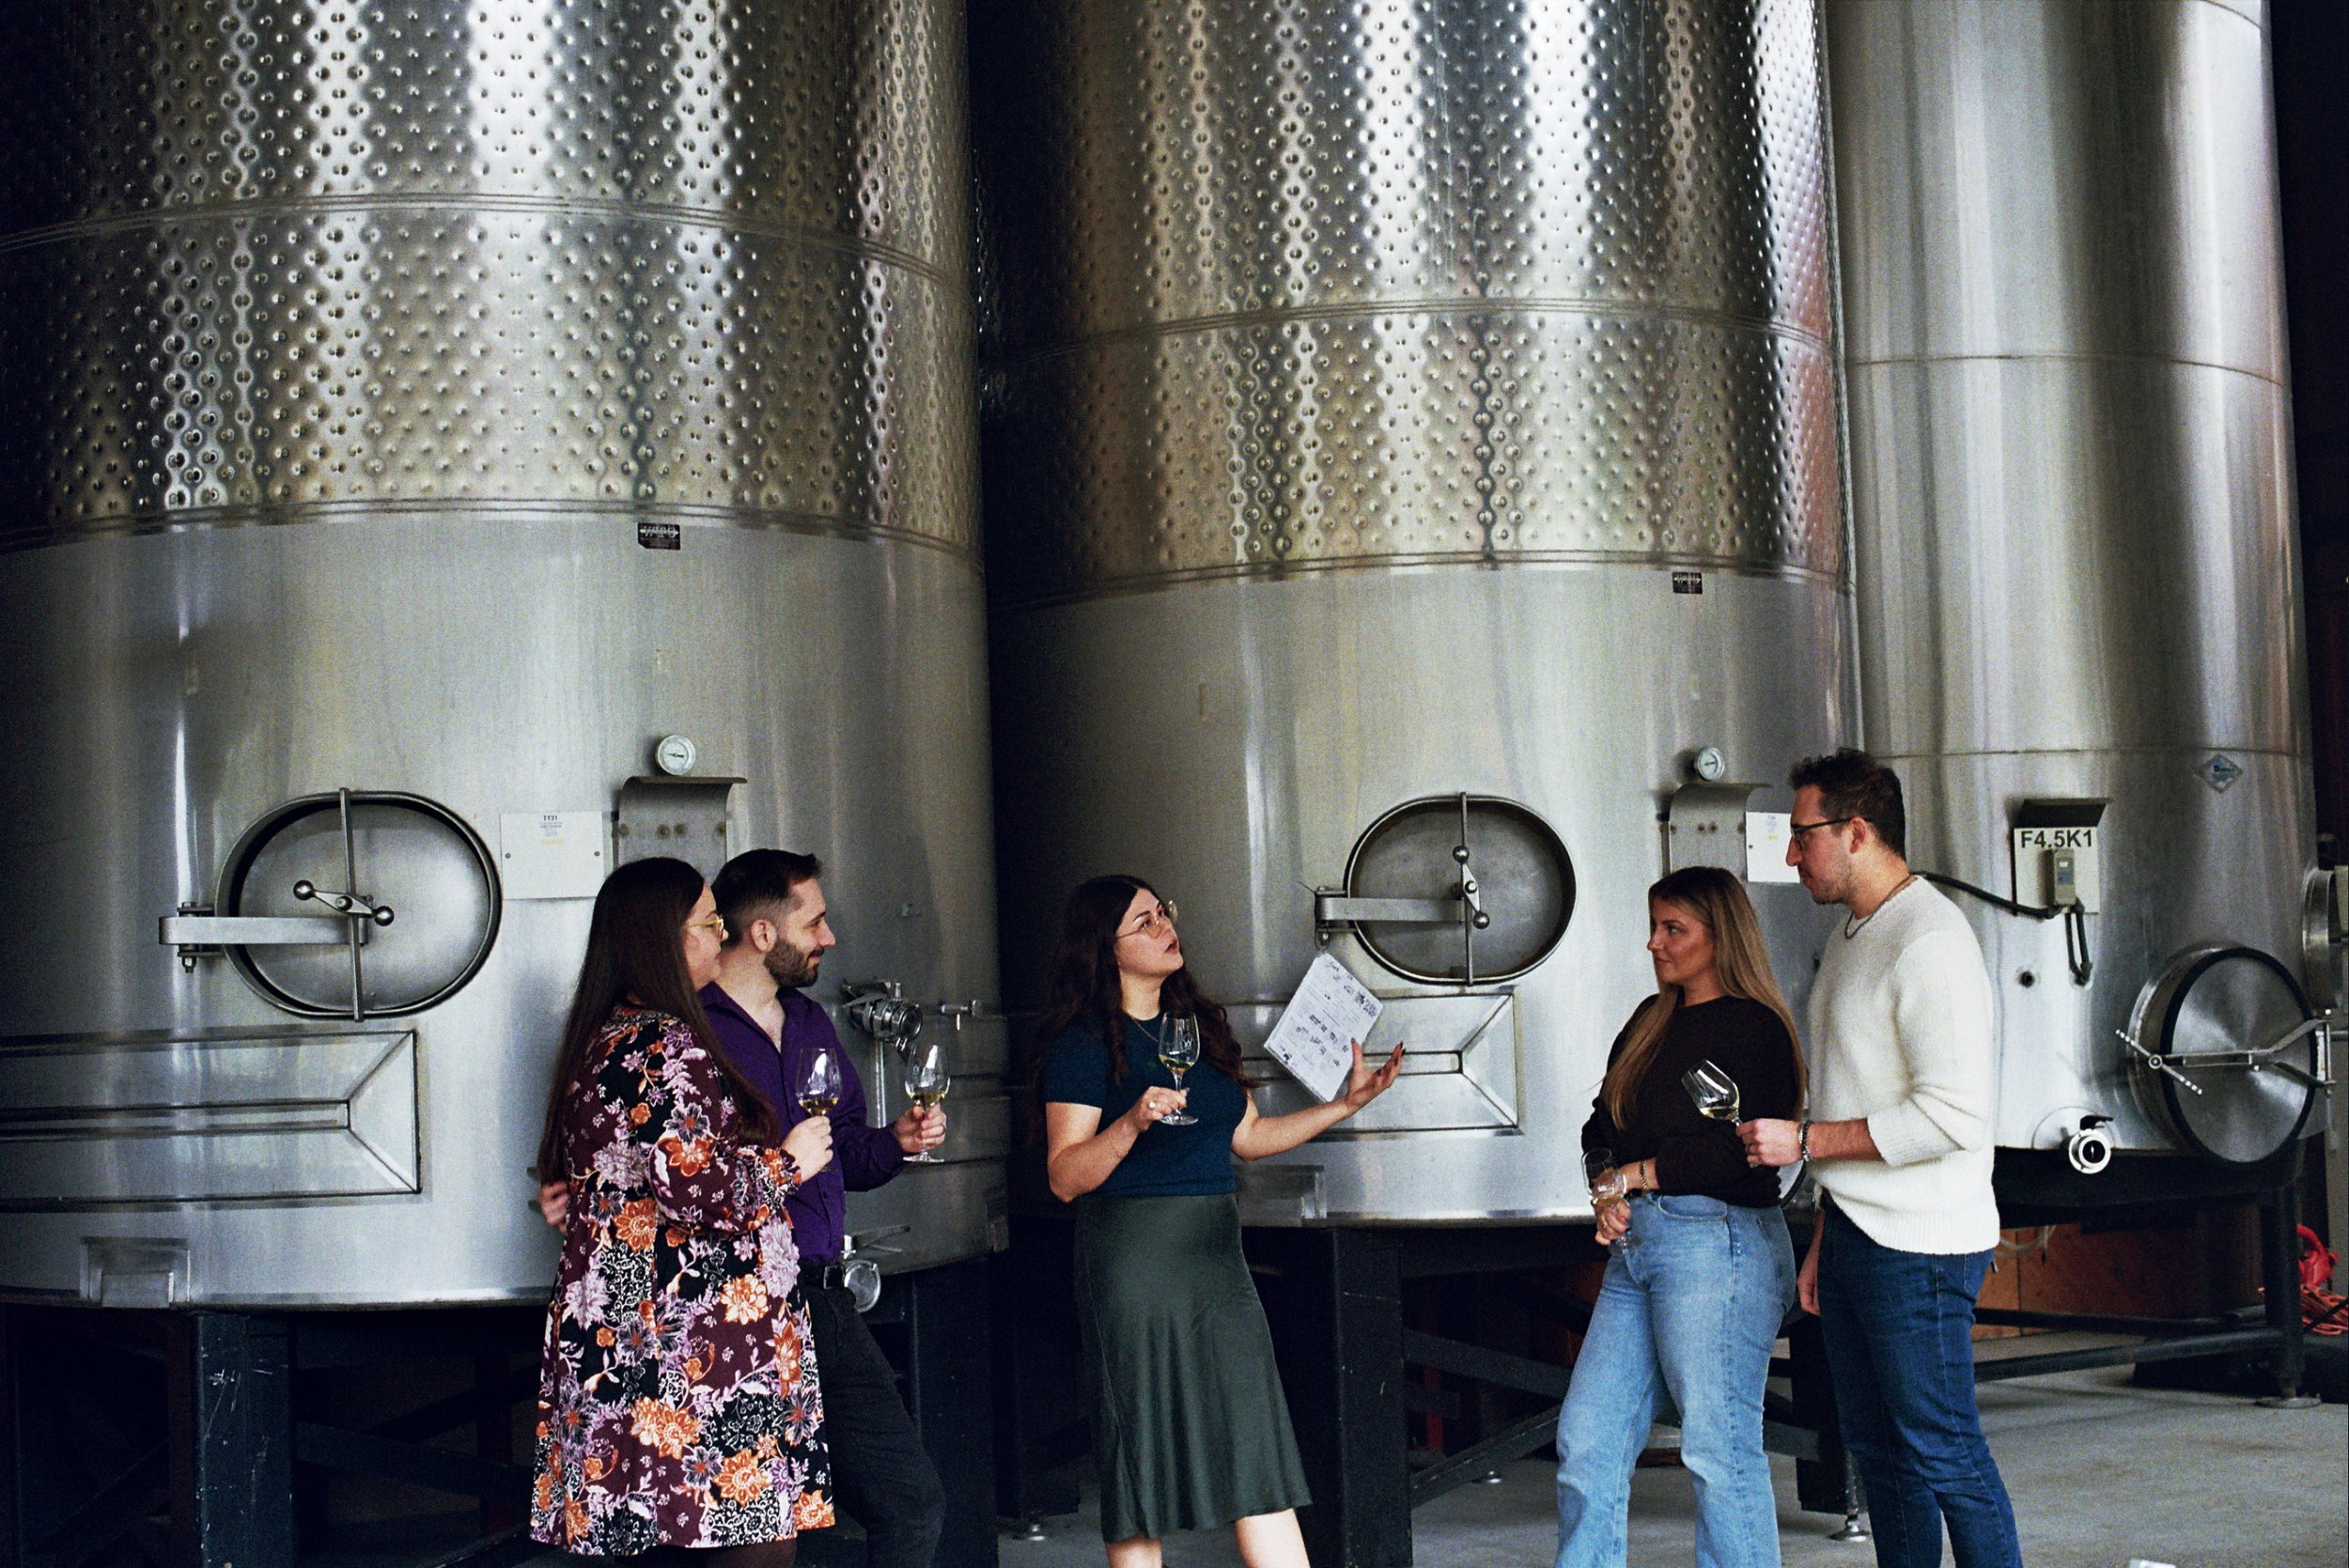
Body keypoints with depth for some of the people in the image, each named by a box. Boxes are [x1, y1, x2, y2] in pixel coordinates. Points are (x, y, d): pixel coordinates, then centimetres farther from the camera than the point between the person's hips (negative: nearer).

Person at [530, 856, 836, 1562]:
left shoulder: (601, 1040, 17)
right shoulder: (666, 1046, -13)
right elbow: (693, 1182, -23)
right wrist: (787, 1161, -7)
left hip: (614, 1344, 10)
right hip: (701, 1346, -10)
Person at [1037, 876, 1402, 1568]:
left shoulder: (1197, 1024, 15)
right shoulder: (1083, 1044, -5)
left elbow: (1248, 1135, 20)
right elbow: (1065, 1177, -10)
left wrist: (1346, 1104, 16)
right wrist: (1131, 1124, -25)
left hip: (1216, 1253, 6)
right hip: (1135, 1259, -6)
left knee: (1259, 1457, 2)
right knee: (1143, 1460, -1)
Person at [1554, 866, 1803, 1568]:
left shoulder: (1754, 1028, -6)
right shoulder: (1649, 1023, 19)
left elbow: (1736, 1149, -17)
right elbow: (1600, 1127, 18)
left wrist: (1634, 1176, -8)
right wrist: (1608, 1199, -1)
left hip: (1716, 1242, -8)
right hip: (1636, 1243, 8)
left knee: (1719, 1449, -4)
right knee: (1587, 1440, 4)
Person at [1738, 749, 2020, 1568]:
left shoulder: (1929, 942, -16)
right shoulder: (1852, 936, 16)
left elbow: (1952, 1115, -23)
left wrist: (1805, 1141, -17)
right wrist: (1823, 1240, 20)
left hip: (1916, 1246, -10)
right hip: (1854, 1233, 10)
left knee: (1942, 1451, -3)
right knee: (1876, 1446, 13)